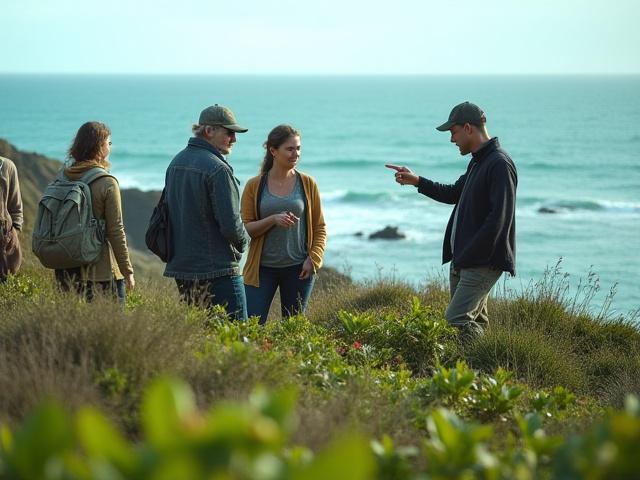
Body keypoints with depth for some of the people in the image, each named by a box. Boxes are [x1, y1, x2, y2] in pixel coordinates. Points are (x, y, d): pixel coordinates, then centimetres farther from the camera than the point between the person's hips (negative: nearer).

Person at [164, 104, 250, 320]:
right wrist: (243, 241, 2)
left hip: (181, 267, 9)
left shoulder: (176, 163, 12)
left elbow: (166, 211, 20)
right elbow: (230, 224, -19)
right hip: (218, 270, -9)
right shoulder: (218, 169, -16)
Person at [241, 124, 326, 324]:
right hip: (262, 268, -1)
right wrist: (273, 220, -18)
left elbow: (320, 227, 7)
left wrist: (313, 259, -7)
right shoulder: (254, 186, 0)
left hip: (298, 268, 1)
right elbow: (245, 229, -2)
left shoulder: (307, 184, 3)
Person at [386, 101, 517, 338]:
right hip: (463, 260, 10)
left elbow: (499, 218, -22)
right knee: (474, 322, 11)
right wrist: (417, 181, 27)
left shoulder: (499, 164, -15)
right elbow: (454, 193, 33)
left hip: (483, 263, -10)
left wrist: (470, 255, -22)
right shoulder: (478, 161, 17)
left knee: (455, 321, -19)